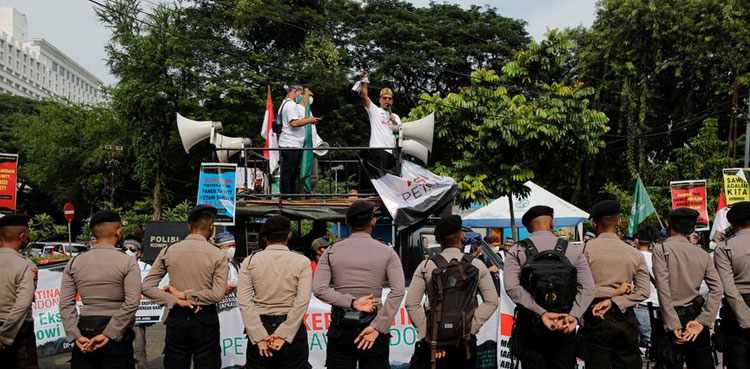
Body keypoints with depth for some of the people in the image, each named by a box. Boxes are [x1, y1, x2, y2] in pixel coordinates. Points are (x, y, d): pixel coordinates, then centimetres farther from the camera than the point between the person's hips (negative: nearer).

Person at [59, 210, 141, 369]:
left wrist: (76, 336, -4)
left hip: (85, 329, 3)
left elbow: (66, 304, -2)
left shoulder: (74, 263, 5)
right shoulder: (127, 262, -6)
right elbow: (132, 303, -16)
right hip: (116, 334, -3)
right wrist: (108, 334, -13)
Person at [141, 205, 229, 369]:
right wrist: (186, 295, -7)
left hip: (176, 319, 3)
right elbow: (217, 294, -15)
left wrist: (176, 300, -6)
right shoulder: (218, 255, -7)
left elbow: (147, 287, -2)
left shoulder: (168, 251, 1)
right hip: (205, 319, -2)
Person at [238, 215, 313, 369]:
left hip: (260, 327, 1)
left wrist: (259, 337, -10)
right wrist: (283, 335, -13)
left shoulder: (250, 261, 1)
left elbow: (244, 301, -8)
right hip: (292, 328, -1)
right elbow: (302, 301, -12)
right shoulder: (302, 261, -2)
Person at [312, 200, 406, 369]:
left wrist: (352, 303, -10)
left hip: (340, 329, 1)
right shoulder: (387, 252, 0)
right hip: (372, 327, -1)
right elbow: (398, 292, -12)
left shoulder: (332, 251, 3)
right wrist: (377, 327, -13)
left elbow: (318, 289, -9)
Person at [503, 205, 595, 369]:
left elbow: (512, 287, -15)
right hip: (564, 328, 1)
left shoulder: (517, 251, 0)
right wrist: (574, 315, -15)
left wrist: (542, 313, -18)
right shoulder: (573, 251, 4)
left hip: (529, 323, -1)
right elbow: (588, 289, -8)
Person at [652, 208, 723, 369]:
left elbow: (663, 290, -14)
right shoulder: (703, 255, 5)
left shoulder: (661, 249, -8)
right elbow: (717, 289, -3)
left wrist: (673, 325, -12)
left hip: (673, 316, -4)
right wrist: (702, 321, -6)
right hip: (696, 316, 5)